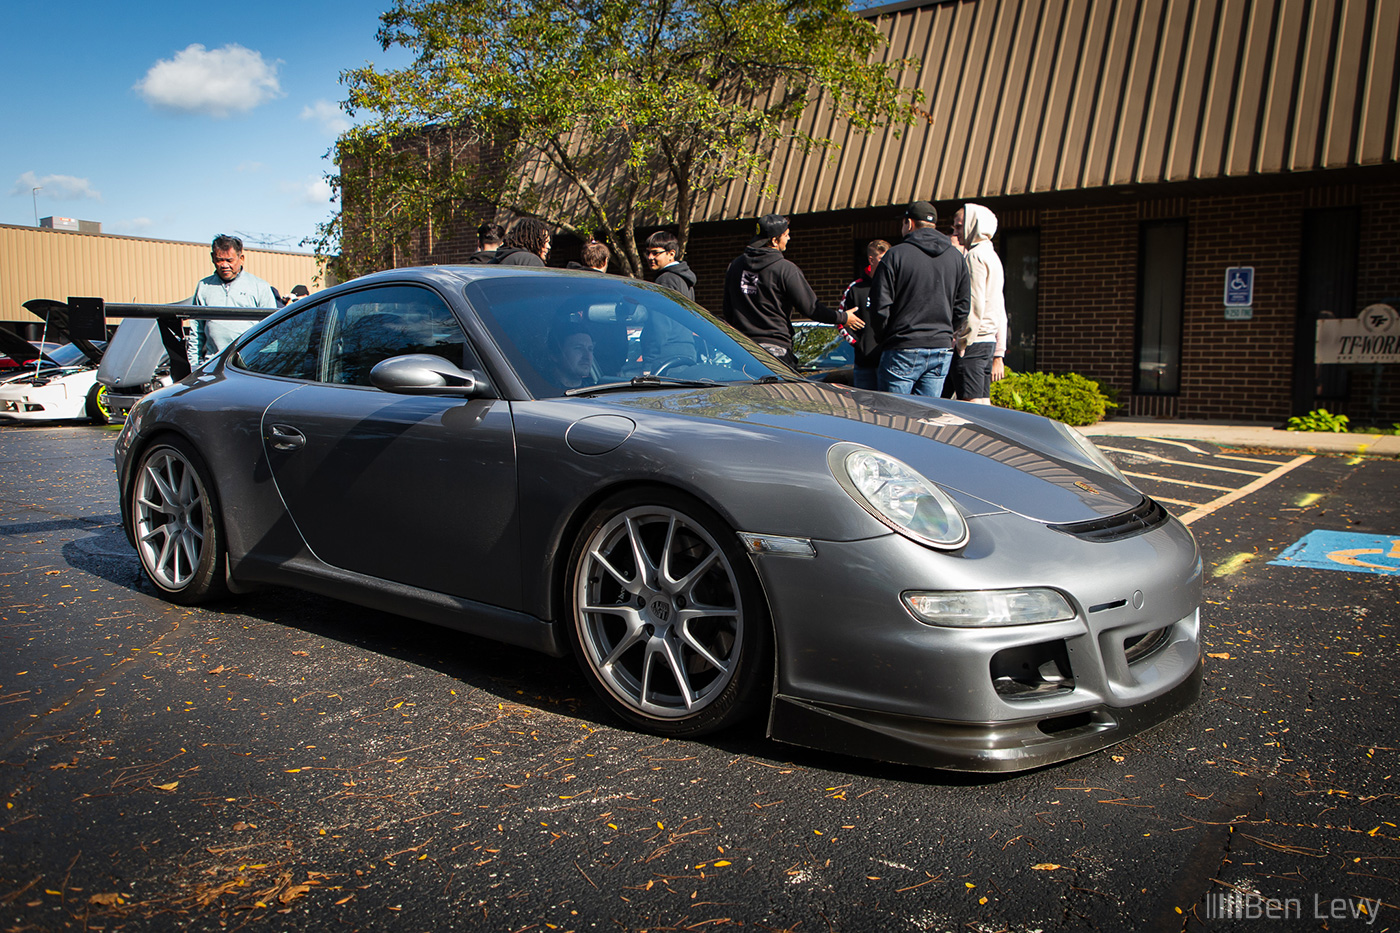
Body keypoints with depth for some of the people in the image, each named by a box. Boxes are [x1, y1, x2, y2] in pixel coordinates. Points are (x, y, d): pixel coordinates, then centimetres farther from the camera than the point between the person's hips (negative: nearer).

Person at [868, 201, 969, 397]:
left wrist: (883, 337, 6)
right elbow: (963, 307, 11)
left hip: (903, 351, -5)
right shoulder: (957, 257, 10)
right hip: (942, 350, 5)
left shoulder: (896, 254, -6)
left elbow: (880, 306, -9)